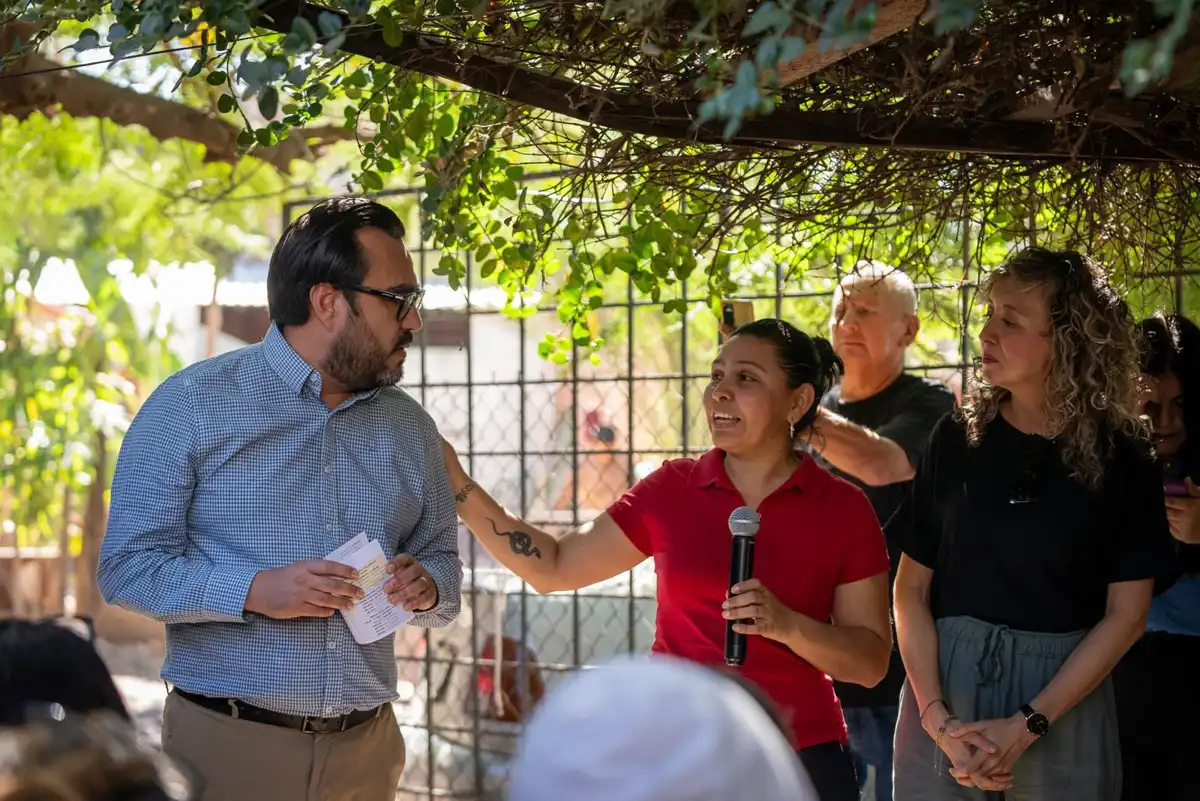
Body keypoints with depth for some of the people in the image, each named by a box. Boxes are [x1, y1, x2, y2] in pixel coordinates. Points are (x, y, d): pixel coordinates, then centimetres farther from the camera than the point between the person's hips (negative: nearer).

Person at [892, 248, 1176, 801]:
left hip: (1064, 702, -1)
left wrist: (1026, 727, -13)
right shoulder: (958, 437, 0)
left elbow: (1125, 615, -6)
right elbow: (911, 587, -1)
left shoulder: (1120, 457, -4)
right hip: (944, 687, 1)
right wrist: (936, 717, -13)